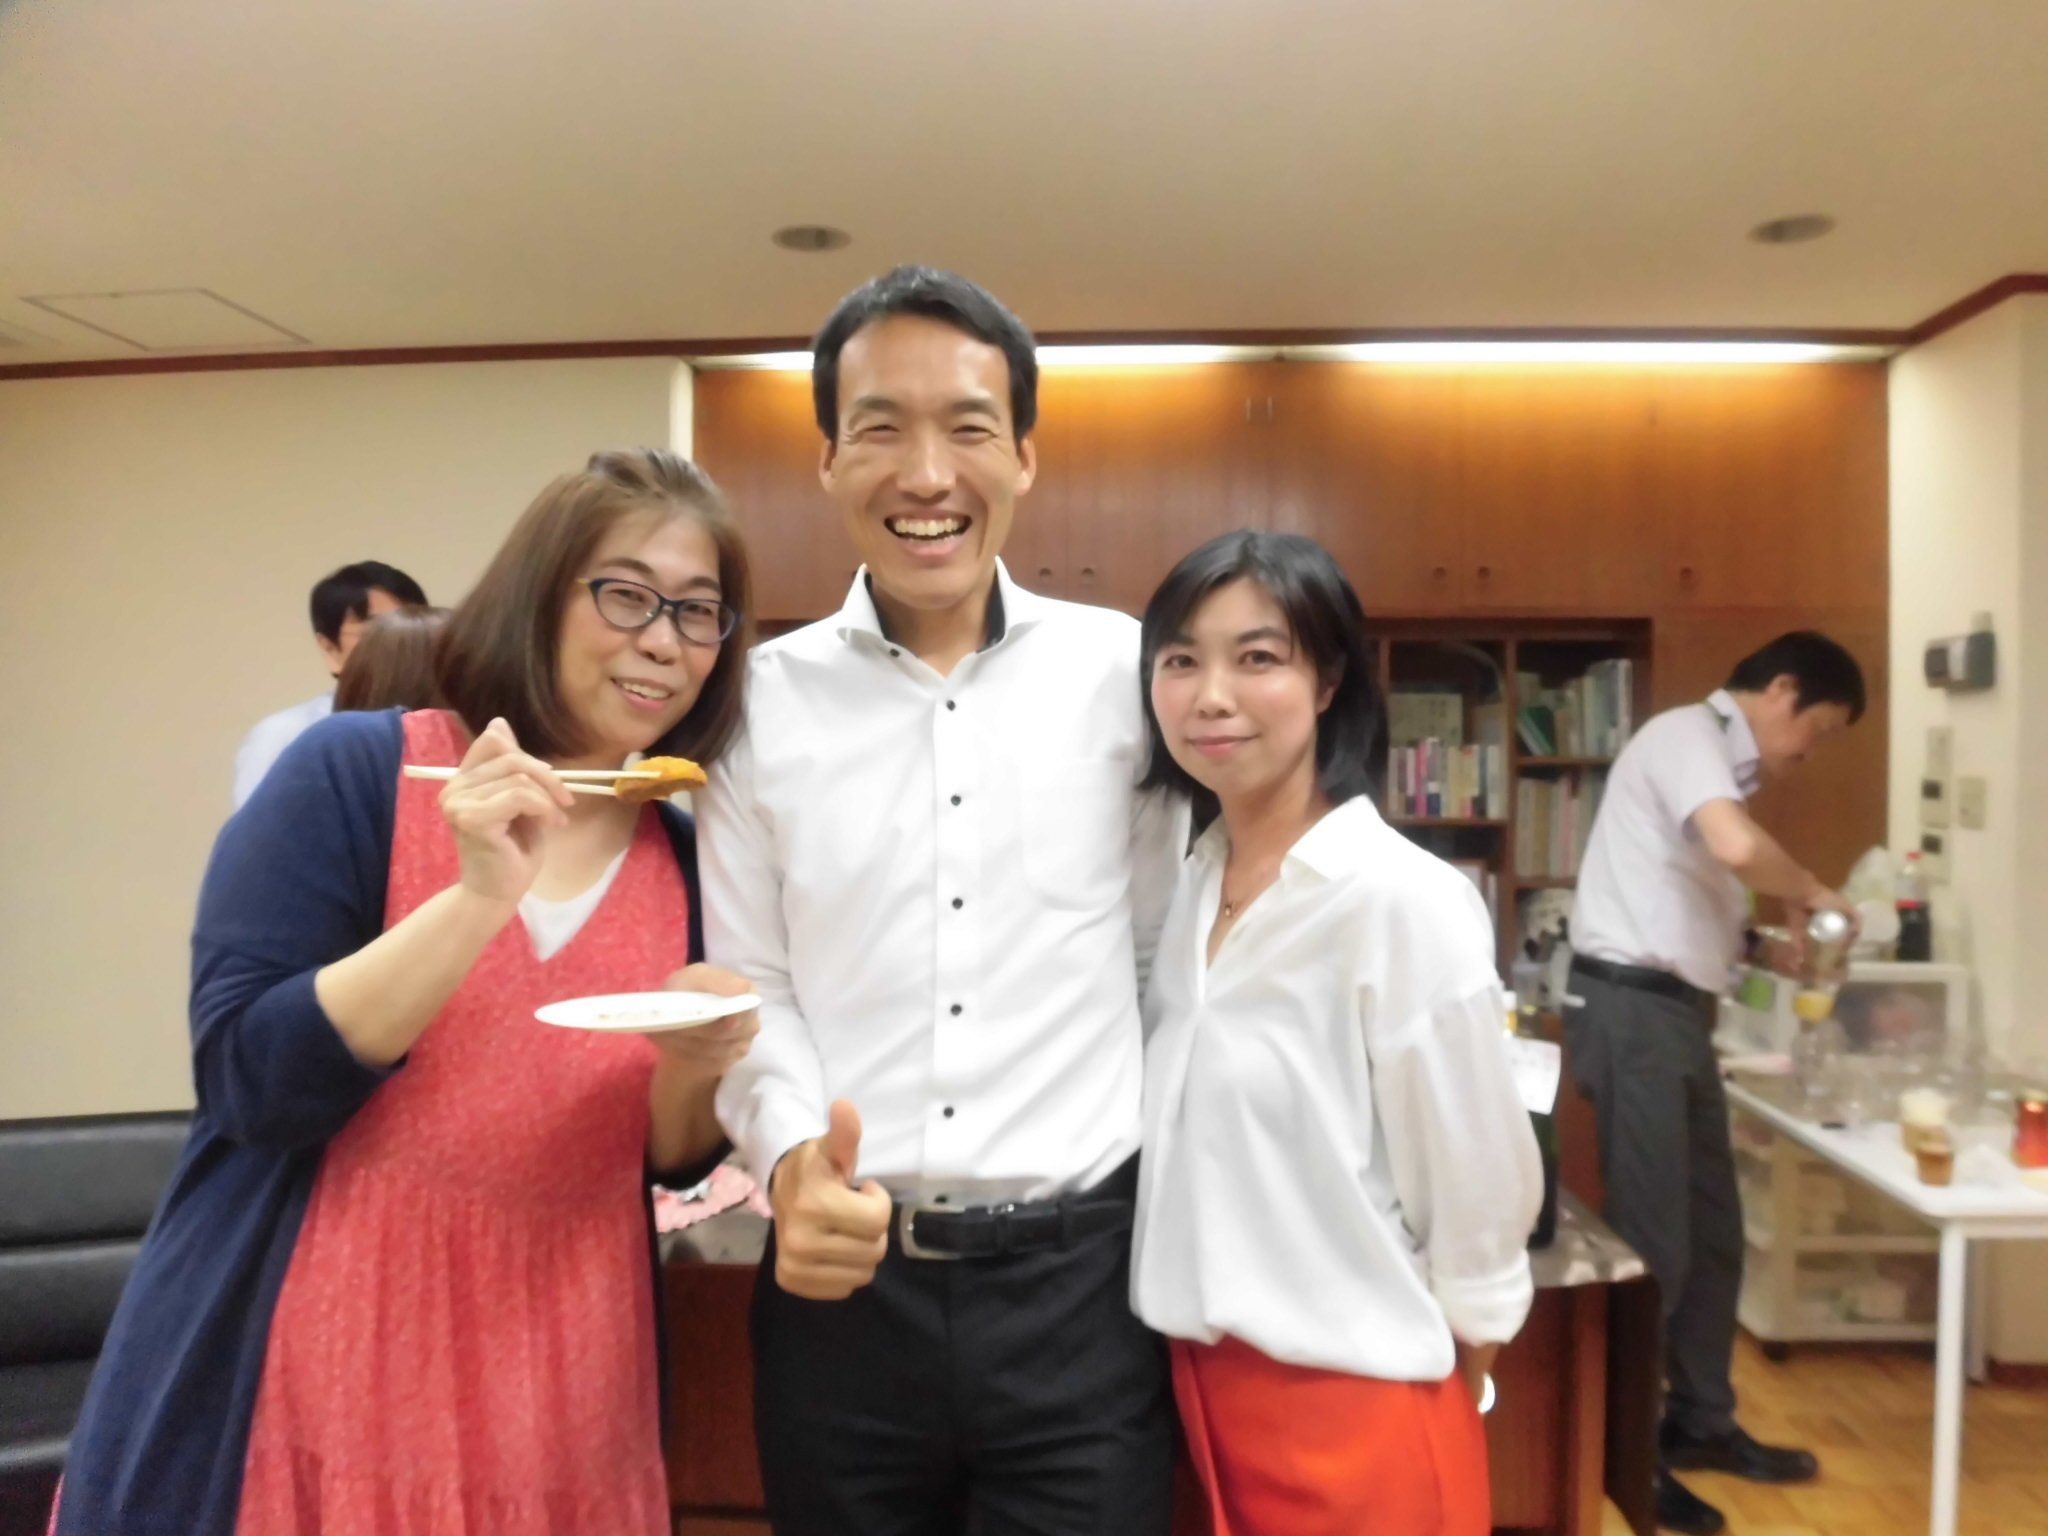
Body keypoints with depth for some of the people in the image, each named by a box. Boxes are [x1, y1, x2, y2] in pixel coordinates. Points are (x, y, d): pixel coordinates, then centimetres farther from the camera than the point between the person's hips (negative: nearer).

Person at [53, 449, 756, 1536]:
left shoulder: (686, 857, 1)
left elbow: (665, 1158, 6)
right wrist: (479, 896, -25)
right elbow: (245, 1083, -15)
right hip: (315, 1385, -3)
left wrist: (692, 1067, -16)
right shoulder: (352, 773, -9)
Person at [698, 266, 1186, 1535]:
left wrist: (1165, 1179, 4)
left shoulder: (1126, 674, -2)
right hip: (845, 1282, 1)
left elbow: (1166, 962, 6)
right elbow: (748, 989, 2)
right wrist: (791, 1158, -14)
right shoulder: (765, 699, -1)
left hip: (1079, 1278, 0)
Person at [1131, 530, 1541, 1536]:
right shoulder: (1187, 889, 1)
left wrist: (1440, 1403, -2)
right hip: (1203, 1383, 6)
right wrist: (1207, 1370, 9)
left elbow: (1477, 1187, -13)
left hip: (1352, 1398, -6)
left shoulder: (1404, 901, -19)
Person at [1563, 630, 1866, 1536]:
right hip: (1632, 1008, -10)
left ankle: (1700, 1425, 31)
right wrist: (1814, 895, -10)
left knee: (1713, 1231, 16)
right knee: (1652, 1240, -2)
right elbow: (1737, 848, -29)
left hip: (1677, 1013, 10)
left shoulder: (1721, 761, 19)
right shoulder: (1688, 732, -10)